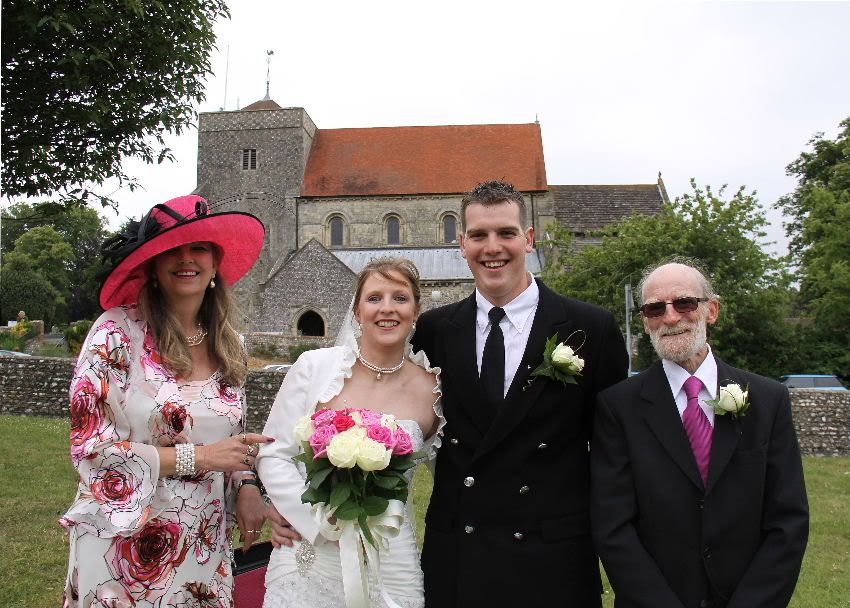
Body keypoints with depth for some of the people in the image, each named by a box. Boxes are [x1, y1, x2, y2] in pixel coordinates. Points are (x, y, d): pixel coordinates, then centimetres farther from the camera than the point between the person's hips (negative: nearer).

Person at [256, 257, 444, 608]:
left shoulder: (432, 391, -6)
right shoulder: (315, 366, -8)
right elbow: (272, 456, -5)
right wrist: (321, 518, -13)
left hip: (388, 564, 1)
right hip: (309, 557, 0)